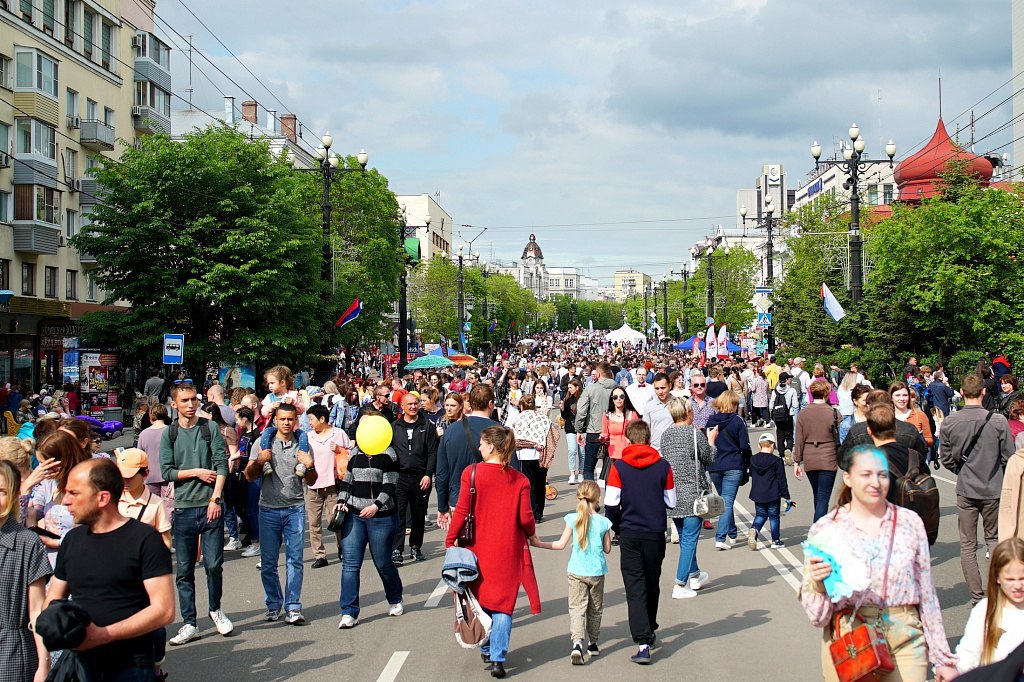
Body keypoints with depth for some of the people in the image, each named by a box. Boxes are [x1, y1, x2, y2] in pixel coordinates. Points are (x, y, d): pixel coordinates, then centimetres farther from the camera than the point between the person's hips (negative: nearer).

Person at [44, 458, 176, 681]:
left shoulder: (145, 540, -10)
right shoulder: (72, 540, 10)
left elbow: (164, 610, -16)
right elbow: (53, 600, 16)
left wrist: (103, 635, -23)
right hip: (78, 664, 6)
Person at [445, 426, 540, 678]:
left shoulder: (472, 472, -10)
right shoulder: (519, 480, -7)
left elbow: (462, 511, -9)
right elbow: (526, 518, -6)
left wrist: (450, 541, 1)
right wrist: (531, 534, 15)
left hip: (478, 548, 0)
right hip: (508, 550, 0)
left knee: (481, 599, 18)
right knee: (502, 604, 5)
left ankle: (487, 650, 30)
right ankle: (498, 658, -3)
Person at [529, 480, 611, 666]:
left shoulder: (572, 519, -6)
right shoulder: (603, 522, -6)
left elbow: (561, 544, -3)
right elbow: (607, 549, 3)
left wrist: (538, 543, 6)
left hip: (576, 572, -1)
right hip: (597, 572, 1)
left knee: (576, 608, -3)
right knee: (595, 609, 17)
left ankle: (577, 643, -23)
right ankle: (593, 643, 28)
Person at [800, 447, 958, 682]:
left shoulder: (910, 522, 3)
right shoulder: (825, 529, -1)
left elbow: (927, 595, 8)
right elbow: (816, 614, 0)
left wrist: (943, 658, 9)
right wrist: (818, 583, -21)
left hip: (905, 640, 1)